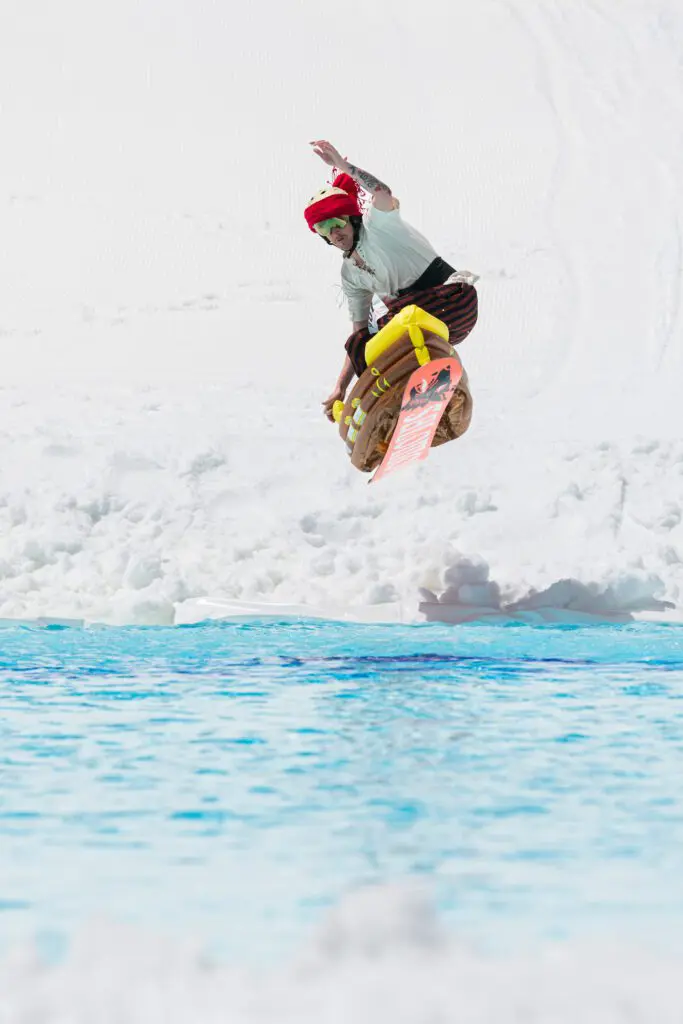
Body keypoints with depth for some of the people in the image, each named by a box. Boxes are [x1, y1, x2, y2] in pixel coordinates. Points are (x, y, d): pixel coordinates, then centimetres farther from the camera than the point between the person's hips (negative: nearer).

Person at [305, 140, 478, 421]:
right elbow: (359, 331, 15)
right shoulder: (350, 275, 14)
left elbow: (384, 193, -31)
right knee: (358, 345, 8)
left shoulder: (377, 224, -7)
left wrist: (343, 165, -39)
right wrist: (340, 387, 10)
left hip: (454, 300, -9)